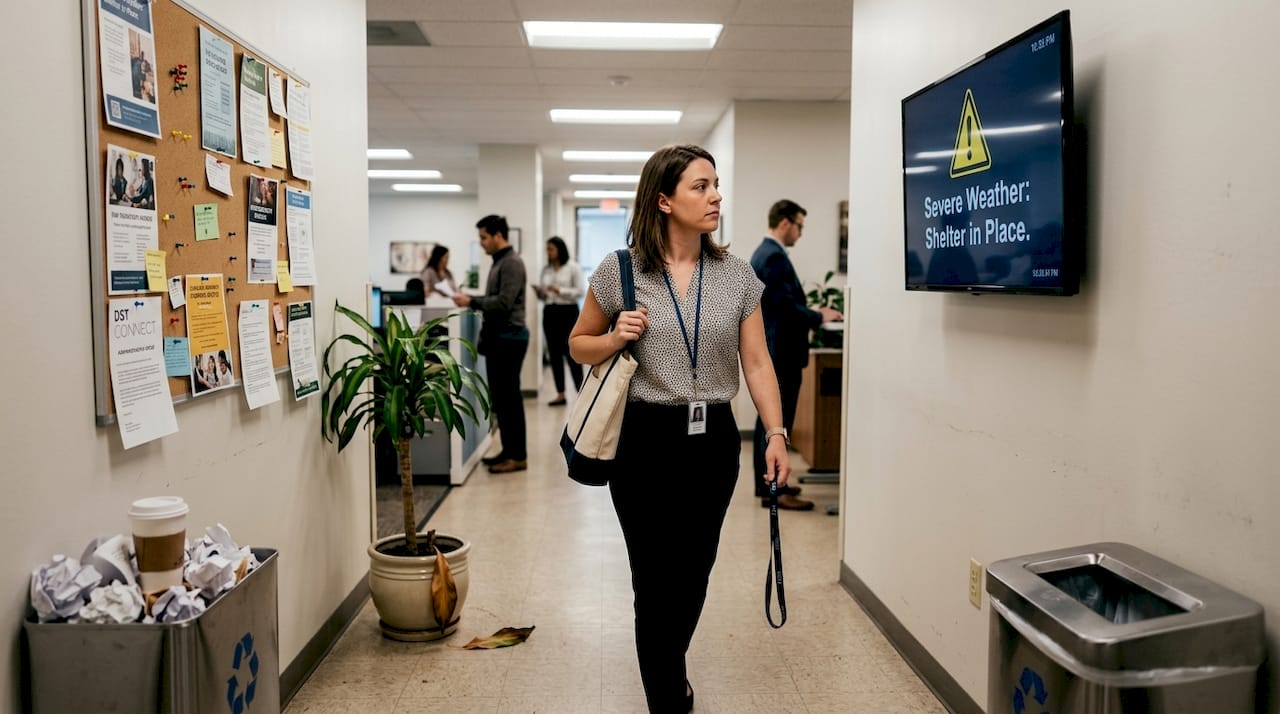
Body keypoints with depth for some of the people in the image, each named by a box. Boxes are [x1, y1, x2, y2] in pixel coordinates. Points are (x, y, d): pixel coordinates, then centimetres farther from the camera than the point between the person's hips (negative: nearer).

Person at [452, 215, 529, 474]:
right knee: (500, 396, 12)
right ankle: (509, 450, 20)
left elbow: (504, 302, -22)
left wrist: (472, 302, -16)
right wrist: (472, 300, 8)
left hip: (510, 338, -10)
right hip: (498, 337, 10)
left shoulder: (512, 263, -14)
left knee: (510, 397, -5)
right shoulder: (498, 262, 16)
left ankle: (518, 456, 1)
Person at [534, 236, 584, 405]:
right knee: (554, 354, 5)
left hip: (568, 312, -5)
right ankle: (560, 394, 10)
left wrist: (559, 290, -19)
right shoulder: (546, 270, 12)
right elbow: (544, 297, 15)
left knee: (570, 353, -9)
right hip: (550, 313, 6)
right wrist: (539, 292, -6)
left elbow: (579, 291, -9)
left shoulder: (573, 268, -2)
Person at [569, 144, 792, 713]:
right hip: (646, 439, -3)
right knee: (656, 580, 1)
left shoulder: (737, 274, 2)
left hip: (714, 440, 3)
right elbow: (579, 346, 8)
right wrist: (615, 338, -13)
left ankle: (672, 666, 44)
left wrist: (776, 433, -6)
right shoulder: (619, 271, -5)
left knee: (694, 572, 16)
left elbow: (756, 362, 2)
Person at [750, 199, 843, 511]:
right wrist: (819, 316, -11)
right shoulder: (775, 257, -18)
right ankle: (773, 490, -1)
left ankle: (765, 482, 22)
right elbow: (786, 307, -23)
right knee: (778, 421, -6)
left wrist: (811, 314, 15)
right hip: (780, 352, -11)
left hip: (769, 349, 11)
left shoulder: (763, 252, 14)